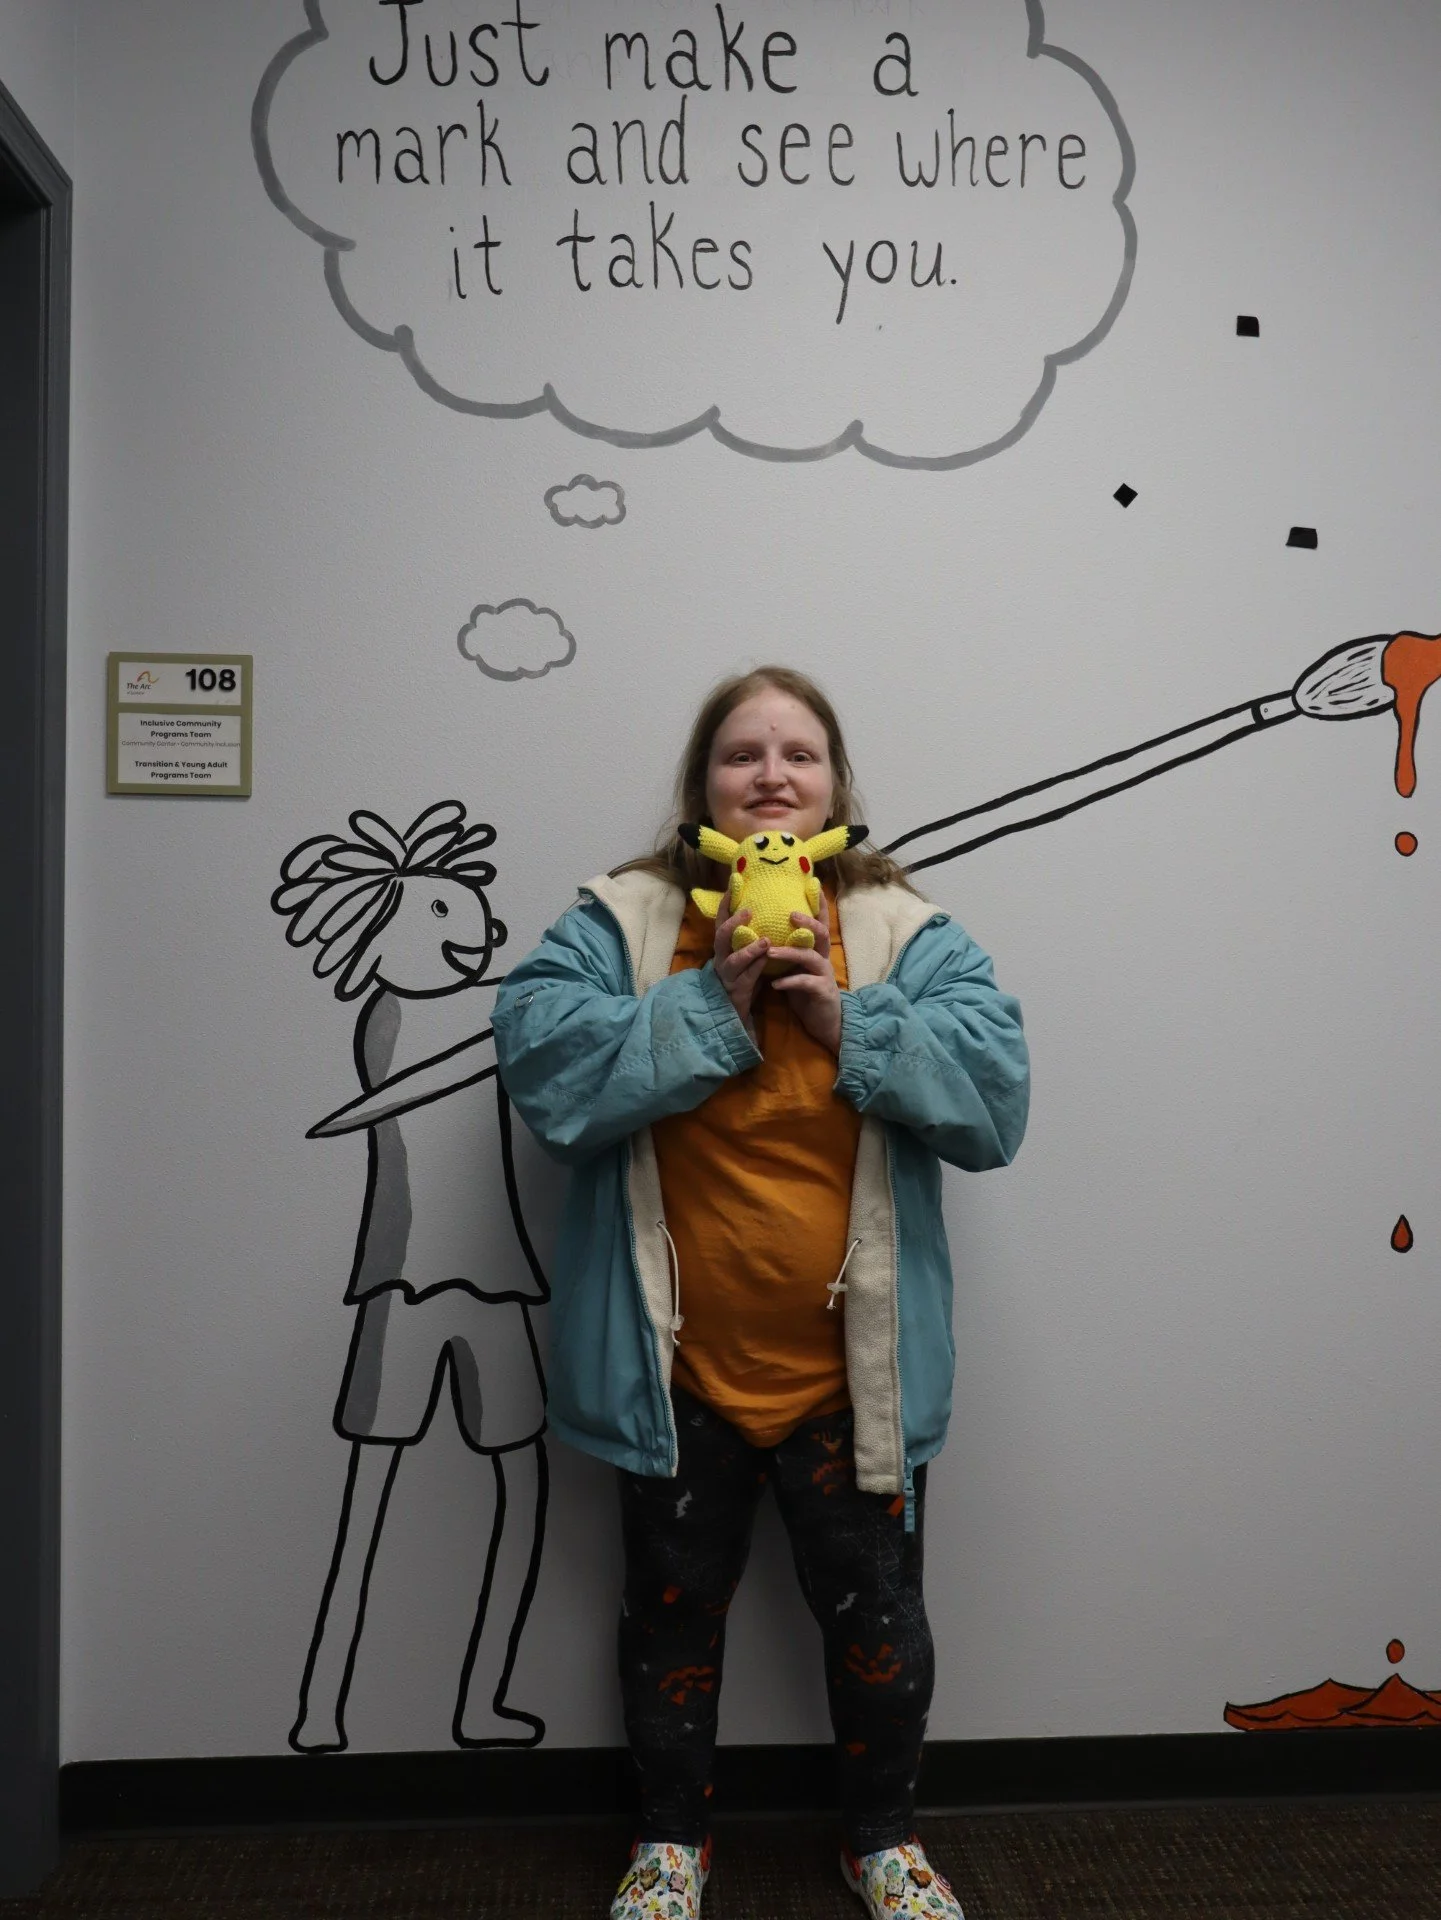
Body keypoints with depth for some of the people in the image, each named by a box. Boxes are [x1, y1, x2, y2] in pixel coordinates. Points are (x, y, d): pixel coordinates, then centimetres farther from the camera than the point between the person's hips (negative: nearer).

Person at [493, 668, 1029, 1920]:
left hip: (850, 1367, 1)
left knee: (875, 1608, 17)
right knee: (674, 1606, 19)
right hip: (678, 1362, 0)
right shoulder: (622, 921, -4)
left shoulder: (908, 934, -2)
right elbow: (543, 1065, -19)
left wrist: (849, 1023, -21)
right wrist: (713, 1007, -22)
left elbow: (996, 1089, -13)